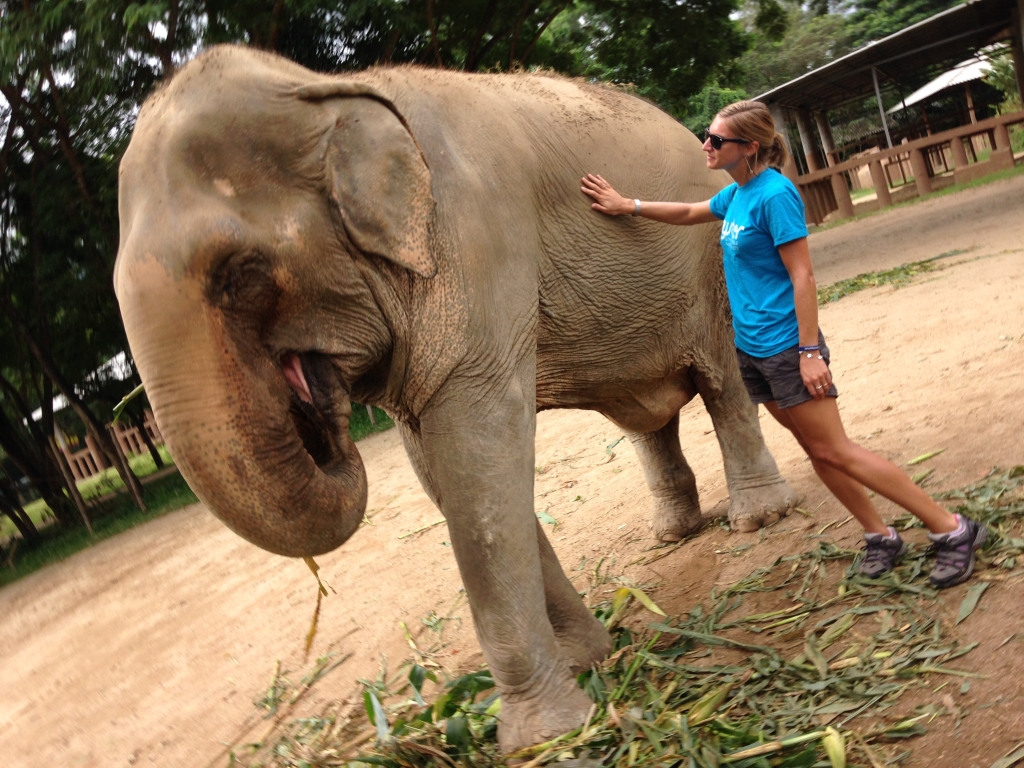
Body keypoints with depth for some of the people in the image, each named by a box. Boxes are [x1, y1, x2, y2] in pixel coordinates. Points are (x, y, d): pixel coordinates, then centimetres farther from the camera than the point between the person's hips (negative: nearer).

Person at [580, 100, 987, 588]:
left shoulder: (775, 194, -18)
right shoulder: (736, 194, 8)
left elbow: (802, 277, -20)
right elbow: (688, 213, 26)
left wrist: (810, 351, -21)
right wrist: (626, 206, 19)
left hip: (785, 345, -9)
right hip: (750, 346, 9)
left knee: (835, 452, -4)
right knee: (817, 451, 13)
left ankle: (952, 530, 6)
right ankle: (880, 537, 25)